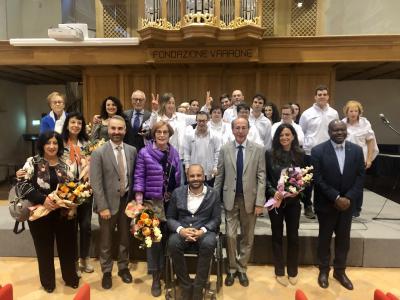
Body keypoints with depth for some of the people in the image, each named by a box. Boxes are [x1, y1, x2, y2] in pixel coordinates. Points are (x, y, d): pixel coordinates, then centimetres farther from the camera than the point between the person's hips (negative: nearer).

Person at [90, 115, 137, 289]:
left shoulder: (132, 150, 0)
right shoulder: (98, 153, -11)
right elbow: (96, 183, -13)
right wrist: (103, 207, -16)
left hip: (126, 200, 3)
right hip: (109, 202, -3)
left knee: (124, 238, 18)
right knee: (106, 240, 14)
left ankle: (123, 268, 39)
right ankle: (106, 272, 35)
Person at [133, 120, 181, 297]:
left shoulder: (174, 153, 6)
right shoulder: (144, 153, -5)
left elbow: (178, 176, 12)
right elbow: (139, 177, -6)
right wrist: (138, 201, -13)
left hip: (172, 201, 4)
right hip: (153, 201, -3)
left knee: (169, 236, 12)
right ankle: (156, 277, 21)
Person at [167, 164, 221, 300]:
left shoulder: (213, 194, 2)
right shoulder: (177, 193, 4)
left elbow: (216, 219, 1)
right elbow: (170, 218, 5)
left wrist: (203, 230, -18)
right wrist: (180, 229, -16)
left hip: (205, 231, -1)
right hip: (182, 231, 1)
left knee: (209, 243, -34)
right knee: (173, 243, -31)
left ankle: (198, 288, -15)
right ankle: (186, 286, -11)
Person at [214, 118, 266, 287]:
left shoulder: (258, 150, -2)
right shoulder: (225, 149, 1)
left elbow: (261, 177, -4)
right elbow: (219, 176, 4)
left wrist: (259, 202, -9)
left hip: (249, 199, 0)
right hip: (230, 198, 0)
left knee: (247, 237, 12)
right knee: (230, 235, 2)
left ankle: (242, 269, 31)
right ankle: (232, 268, 24)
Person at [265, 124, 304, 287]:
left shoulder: (300, 154, -1)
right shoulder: (270, 154, -5)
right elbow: (265, 177, -3)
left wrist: (298, 191, -14)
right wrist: (273, 192, -17)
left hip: (293, 201, 1)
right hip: (275, 200, -1)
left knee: (293, 236, 10)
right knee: (277, 235, 11)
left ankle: (292, 271, 30)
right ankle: (279, 271, 27)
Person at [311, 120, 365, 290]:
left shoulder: (357, 150, 0)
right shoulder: (318, 151, -12)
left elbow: (360, 178, -1)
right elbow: (318, 179, -14)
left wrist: (349, 198, -12)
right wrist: (336, 198, -18)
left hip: (347, 203, 3)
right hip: (326, 203, -3)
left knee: (343, 238, 15)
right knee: (325, 238, 13)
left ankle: (340, 271, 35)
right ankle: (324, 270, 32)